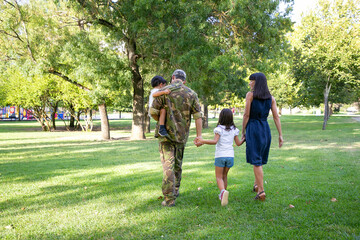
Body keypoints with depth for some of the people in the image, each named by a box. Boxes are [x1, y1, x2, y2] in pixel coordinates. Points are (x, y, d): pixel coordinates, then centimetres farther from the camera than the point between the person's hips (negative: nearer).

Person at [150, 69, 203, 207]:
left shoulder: (164, 91, -6)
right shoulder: (191, 94, 2)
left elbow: (153, 112, -7)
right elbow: (198, 116, -2)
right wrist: (199, 135, 0)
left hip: (166, 134, -3)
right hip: (182, 135, 4)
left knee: (168, 165, -3)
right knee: (178, 162, 20)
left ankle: (169, 198, -6)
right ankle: (175, 190, 37)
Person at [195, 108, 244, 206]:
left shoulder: (219, 129, -8)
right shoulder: (234, 129, 5)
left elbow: (215, 141, -21)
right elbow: (238, 143, 9)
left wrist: (202, 141, -20)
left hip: (220, 156, -4)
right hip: (230, 155, 4)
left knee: (219, 177, 1)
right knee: (224, 175, 21)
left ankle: (223, 191, -27)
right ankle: (222, 195, 26)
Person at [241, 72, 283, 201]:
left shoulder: (250, 95, -4)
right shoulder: (271, 98, 8)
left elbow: (246, 115, -7)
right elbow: (276, 117, 4)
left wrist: (243, 132, 1)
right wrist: (280, 135, 5)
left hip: (253, 129, -5)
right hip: (266, 129, 5)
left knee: (256, 161, -3)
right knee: (259, 158, 21)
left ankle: (261, 191, -7)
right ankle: (256, 184, 31)